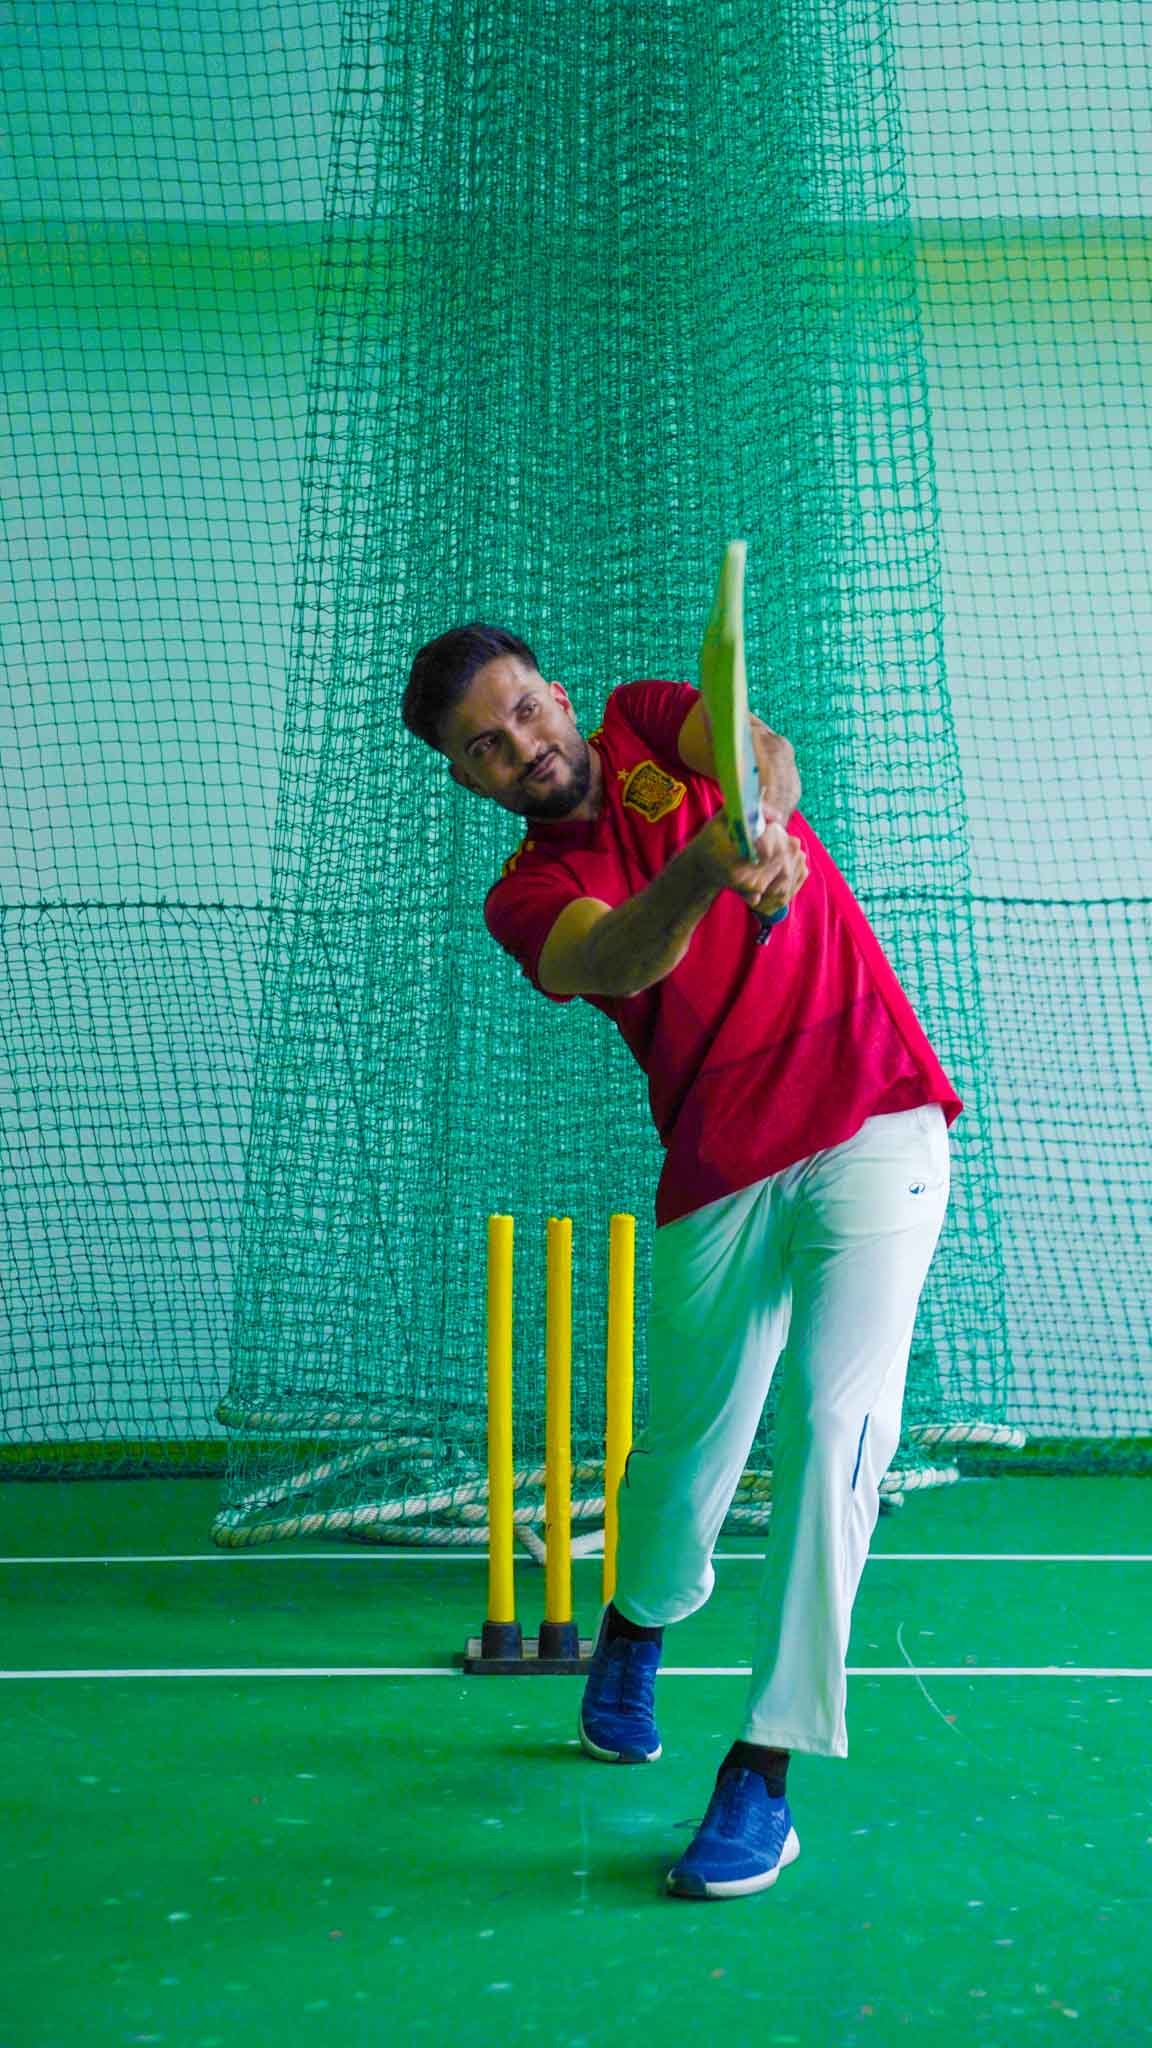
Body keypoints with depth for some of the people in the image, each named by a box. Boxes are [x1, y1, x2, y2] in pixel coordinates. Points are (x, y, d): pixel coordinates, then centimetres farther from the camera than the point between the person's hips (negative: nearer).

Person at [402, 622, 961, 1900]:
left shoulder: (648, 720, 7)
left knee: (836, 1420, -15)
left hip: (871, 1130, -2)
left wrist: (767, 823, -41)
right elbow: (616, 958, -22)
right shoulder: (527, 898, 2)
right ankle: (634, 1630, 46)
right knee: (688, 1442, 12)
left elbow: (762, 751, -16)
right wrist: (700, 873, -44)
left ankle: (764, 1776, -10)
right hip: (720, 1179, 2)